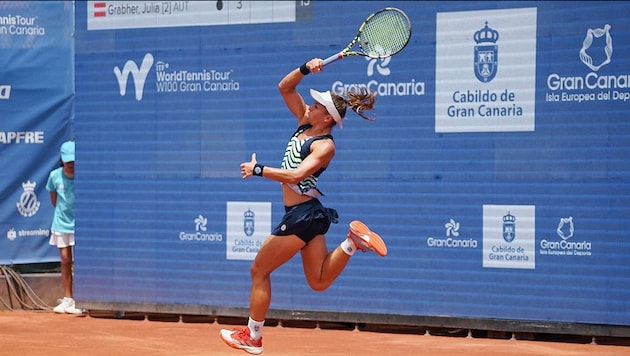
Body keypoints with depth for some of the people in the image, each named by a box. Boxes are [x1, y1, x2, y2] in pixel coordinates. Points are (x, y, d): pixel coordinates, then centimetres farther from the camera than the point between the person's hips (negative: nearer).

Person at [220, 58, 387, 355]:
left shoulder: (325, 146, -16)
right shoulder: (305, 123, 7)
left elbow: (295, 175, -30)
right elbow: (285, 88, 9)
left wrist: (257, 170, -25)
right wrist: (305, 69, -5)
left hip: (302, 215, -9)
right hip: (309, 213, 9)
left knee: (259, 271, 4)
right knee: (319, 282, 11)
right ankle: (353, 241, 1)